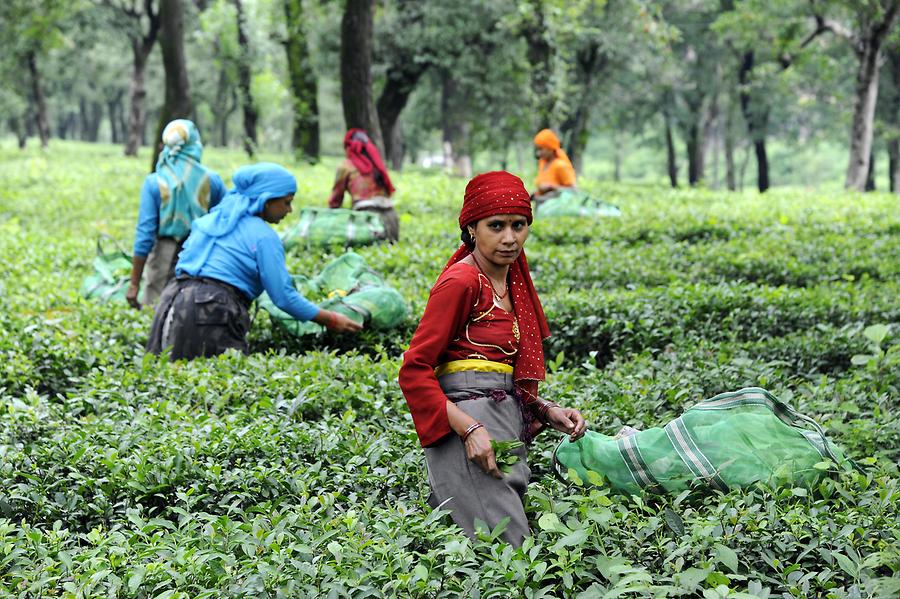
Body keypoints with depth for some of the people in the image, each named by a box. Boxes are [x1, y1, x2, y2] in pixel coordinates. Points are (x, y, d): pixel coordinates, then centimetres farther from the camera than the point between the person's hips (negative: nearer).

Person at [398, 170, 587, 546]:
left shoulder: (512, 281, 15)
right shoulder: (461, 281, -11)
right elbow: (414, 371, -14)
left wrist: (547, 411, 7)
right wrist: (470, 429, -21)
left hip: (506, 419, 9)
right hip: (468, 420, -9)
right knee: (505, 547, -14)